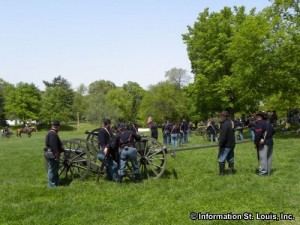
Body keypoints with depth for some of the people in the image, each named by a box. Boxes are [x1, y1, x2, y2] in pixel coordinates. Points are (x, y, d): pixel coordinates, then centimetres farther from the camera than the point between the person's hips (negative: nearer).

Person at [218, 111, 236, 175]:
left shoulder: (224, 124, -20)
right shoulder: (231, 123, 8)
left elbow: (223, 136, -23)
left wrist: (220, 145, -16)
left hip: (226, 145, -9)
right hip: (232, 144, 9)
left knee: (221, 159, -1)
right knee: (230, 158, 14)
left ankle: (221, 172, 2)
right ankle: (230, 171, 19)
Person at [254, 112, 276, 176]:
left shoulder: (259, 123, -12)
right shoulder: (268, 123, 15)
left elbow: (258, 134, -20)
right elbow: (273, 131, 20)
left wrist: (256, 143, -13)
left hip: (263, 143, -9)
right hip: (270, 141, 9)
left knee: (262, 157, -5)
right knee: (269, 157, 12)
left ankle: (263, 172, -4)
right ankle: (268, 171, 19)